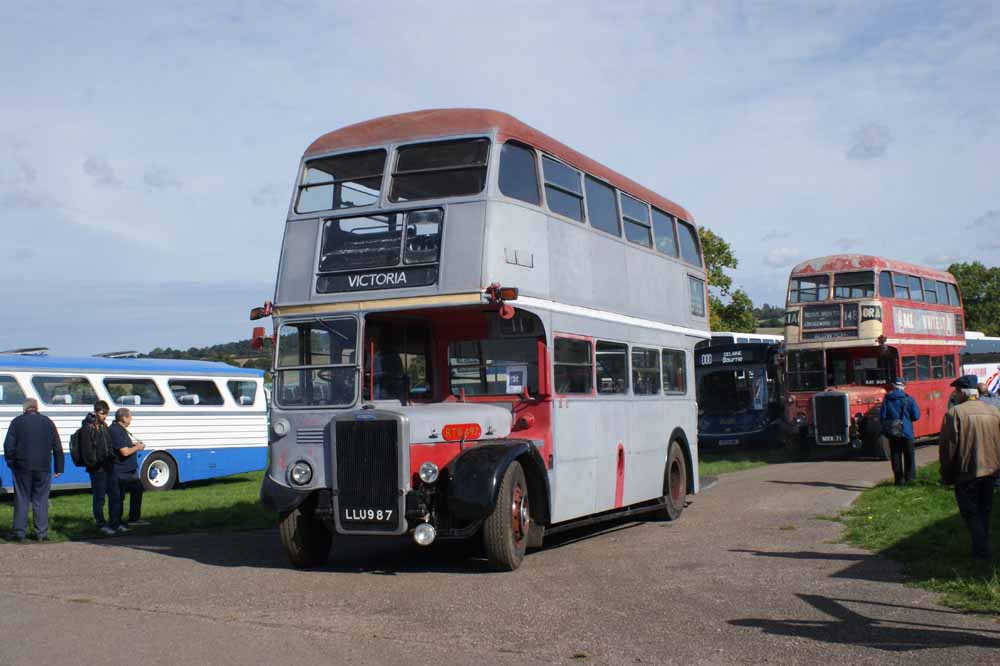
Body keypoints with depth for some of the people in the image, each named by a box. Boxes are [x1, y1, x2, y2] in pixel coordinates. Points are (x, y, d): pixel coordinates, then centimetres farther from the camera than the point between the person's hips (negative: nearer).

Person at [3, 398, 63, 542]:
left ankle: (19, 533, 5)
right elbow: (57, 447, 8)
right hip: (43, 469, 2)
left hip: (22, 467, -2)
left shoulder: (17, 422, -1)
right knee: (41, 500, 6)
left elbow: (9, 445, -4)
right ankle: (41, 533, 6)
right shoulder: (48, 422, 7)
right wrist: (59, 468, 13)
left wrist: (11, 463, 9)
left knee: (21, 500, 5)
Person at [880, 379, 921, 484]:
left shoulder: (887, 399, -3)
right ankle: (909, 477, 11)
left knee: (895, 456, 9)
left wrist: (885, 426, 11)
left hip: (892, 433, 2)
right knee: (909, 456, 12)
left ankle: (899, 479, 9)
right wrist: (907, 418, 12)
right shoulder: (908, 399, -7)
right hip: (906, 432, -2)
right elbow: (916, 416, -8)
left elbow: (882, 415, -4)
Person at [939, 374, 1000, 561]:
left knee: (970, 512, 3)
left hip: (967, 472, -5)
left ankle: (982, 551, -4)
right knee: (985, 511, 17)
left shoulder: (955, 413, -13)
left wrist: (946, 476, -3)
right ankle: (982, 548, 25)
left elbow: (948, 448, -12)